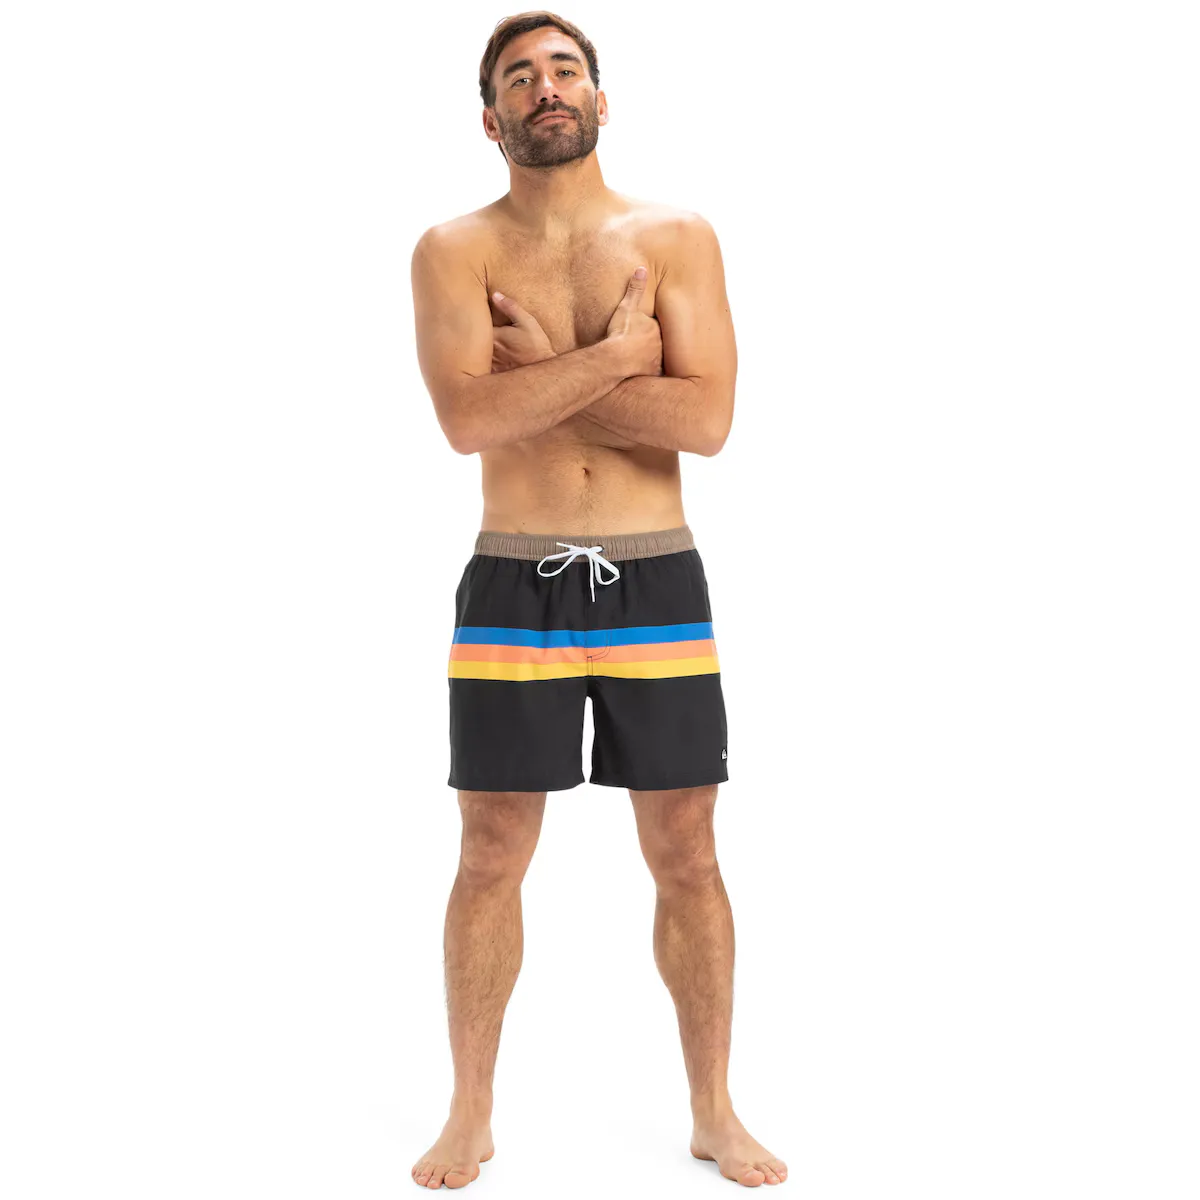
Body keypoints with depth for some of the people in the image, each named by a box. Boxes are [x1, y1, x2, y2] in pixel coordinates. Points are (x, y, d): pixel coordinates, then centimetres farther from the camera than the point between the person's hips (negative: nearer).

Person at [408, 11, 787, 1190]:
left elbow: (707, 419, -10)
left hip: (656, 579, 1)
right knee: (491, 857, 6)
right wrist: (612, 354, -13)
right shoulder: (454, 250, 2)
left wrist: (541, 375, -12)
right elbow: (470, 418, -15)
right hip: (514, 584, 0)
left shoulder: (678, 239, 4)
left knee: (685, 857, 7)